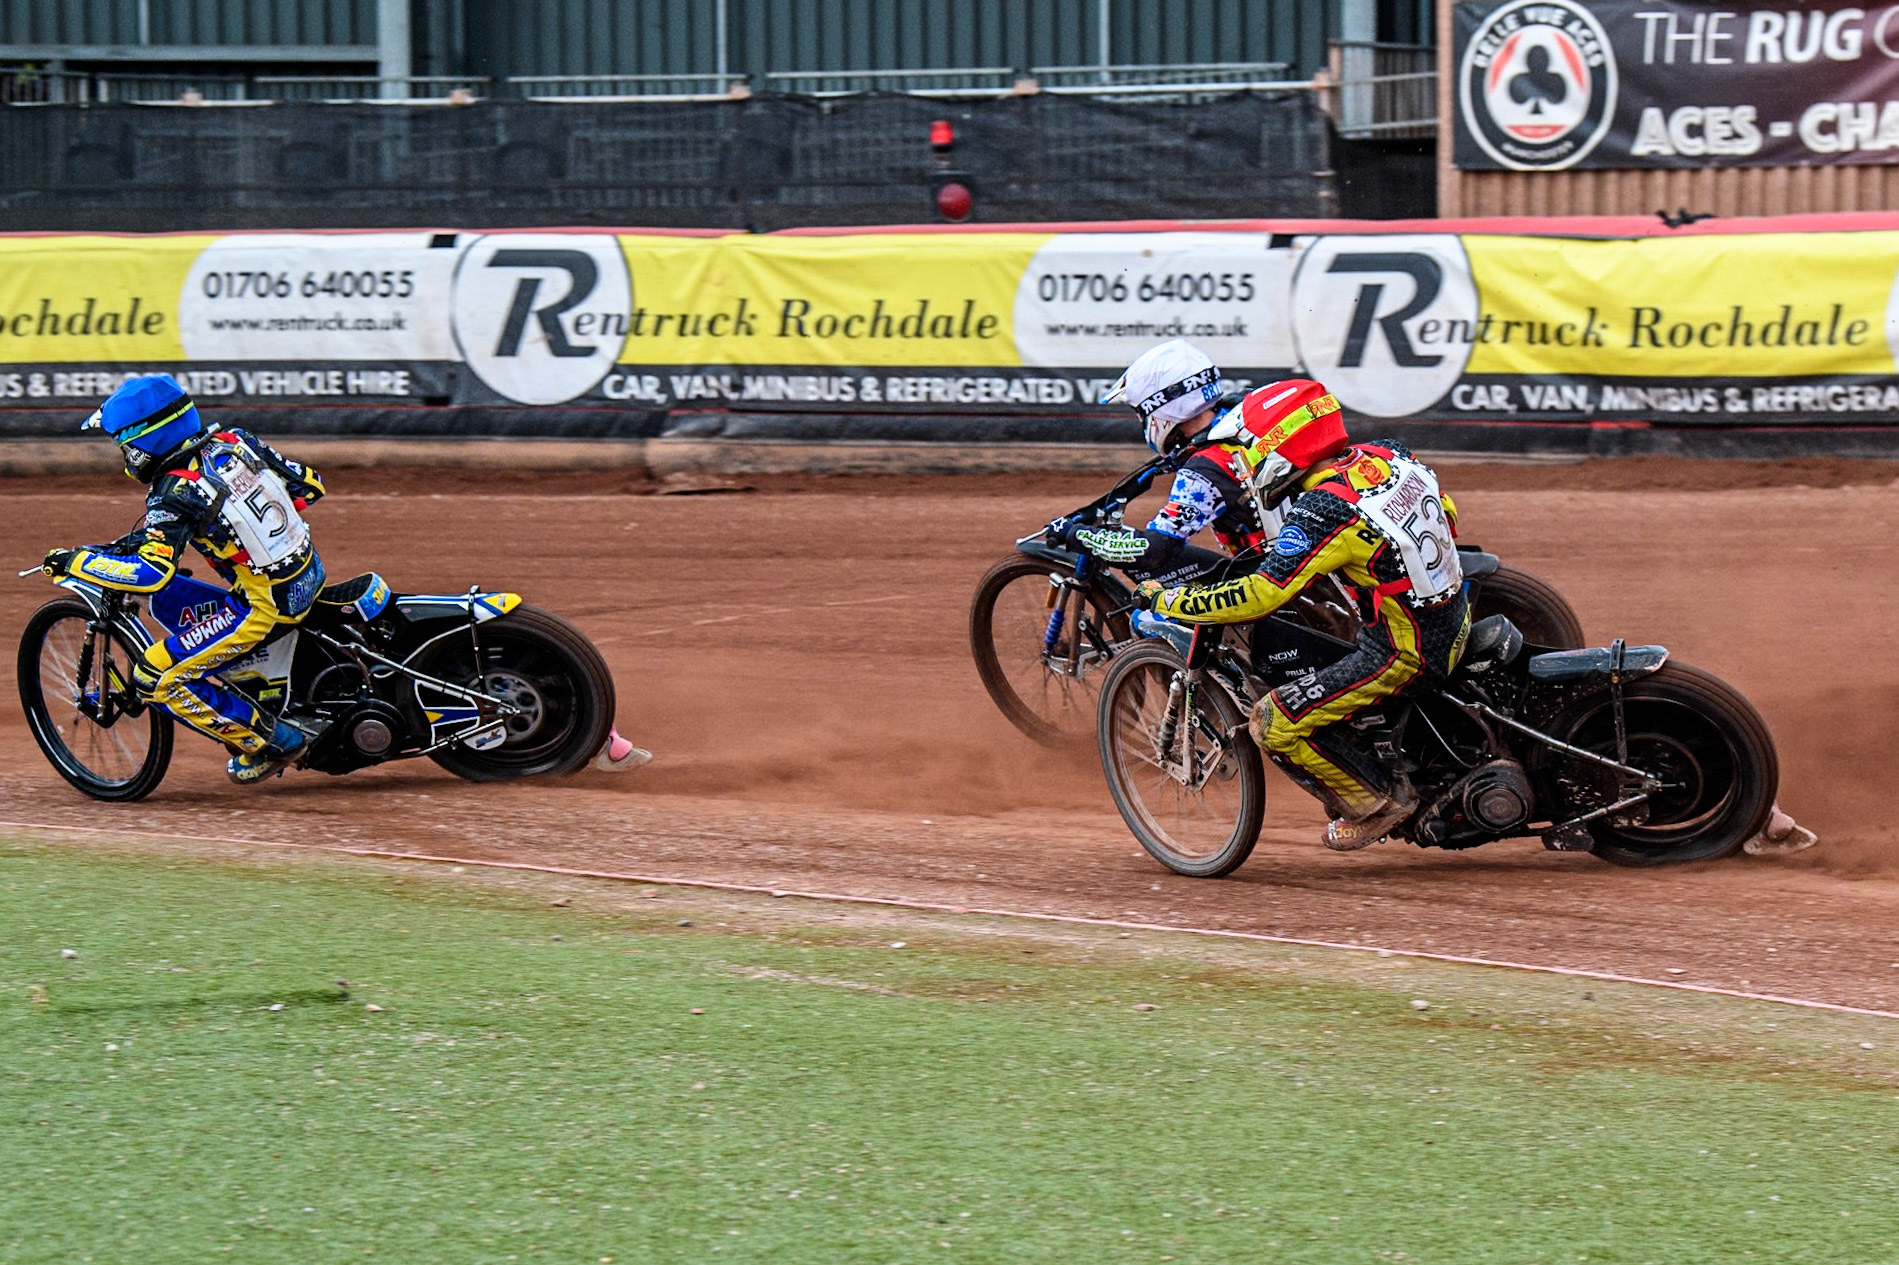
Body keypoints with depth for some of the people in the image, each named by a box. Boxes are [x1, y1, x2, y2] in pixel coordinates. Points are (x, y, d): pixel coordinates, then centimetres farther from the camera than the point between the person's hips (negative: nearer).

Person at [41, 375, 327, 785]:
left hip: (268, 607, -8)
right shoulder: (236, 442, 2)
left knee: (155, 678, -2)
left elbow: (150, 573, -29)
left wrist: (76, 562, -17)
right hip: (310, 572, 8)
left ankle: (269, 742, 4)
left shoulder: (175, 495, -19)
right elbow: (309, 483, 11)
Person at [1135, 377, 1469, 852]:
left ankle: (1378, 801, 6)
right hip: (1455, 623, 9)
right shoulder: (1388, 454, 0)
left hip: (1405, 652, -9)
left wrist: (1167, 600, -13)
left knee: (1275, 724, -6)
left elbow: (1259, 598, -22)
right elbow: (1447, 515, 16)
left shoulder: (1321, 513, -23)